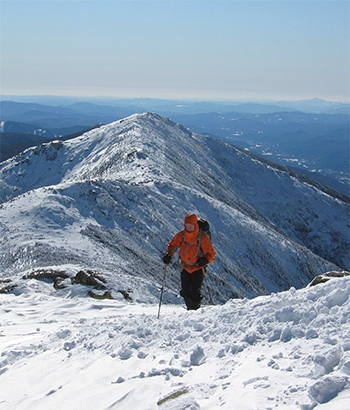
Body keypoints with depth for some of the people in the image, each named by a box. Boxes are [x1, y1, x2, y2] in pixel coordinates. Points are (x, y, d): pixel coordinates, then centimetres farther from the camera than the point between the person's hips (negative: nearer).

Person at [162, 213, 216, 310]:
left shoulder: (202, 237, -16)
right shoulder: (181, 235, -5)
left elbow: (211, 253, -12)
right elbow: (172, 245, 10)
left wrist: (205, 260, -33)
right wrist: (168, 255, -9)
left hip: (198, 268, -4)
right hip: (186, 267, 4)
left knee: (194, 292, -16)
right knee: (185, 292, 5)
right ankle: (190, 310, 25)